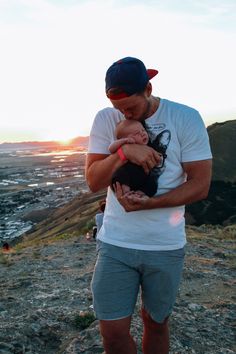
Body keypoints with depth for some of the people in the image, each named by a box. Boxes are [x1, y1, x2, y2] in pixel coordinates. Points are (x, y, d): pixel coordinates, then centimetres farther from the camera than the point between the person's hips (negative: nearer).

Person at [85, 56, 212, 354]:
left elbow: (200, 185, -9)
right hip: (115, 243, 1)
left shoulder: (186, 118, -8)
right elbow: (93, 182, -6)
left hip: (166, 246, 0)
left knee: (156, 324, 18)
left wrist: (147, 204, -21)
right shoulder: (105, 120, -2)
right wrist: (123, 151, -24)